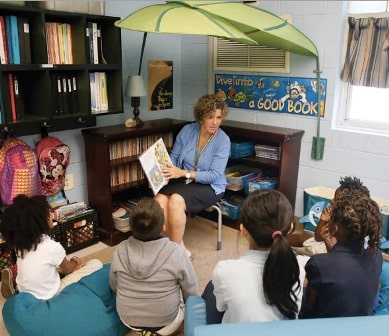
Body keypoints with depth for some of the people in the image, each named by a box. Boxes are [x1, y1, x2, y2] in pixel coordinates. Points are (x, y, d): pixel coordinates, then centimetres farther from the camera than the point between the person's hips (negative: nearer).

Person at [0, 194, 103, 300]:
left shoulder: (20, 243, -7)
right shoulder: (53, 247, -25)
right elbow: (67, 269, -3)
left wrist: (71, 265, 12)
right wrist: (75, 262, 18)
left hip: (24, 293, 6)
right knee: (96, 263, -6)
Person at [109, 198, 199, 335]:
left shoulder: (120, 250, -16)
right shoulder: (177, 252, -24)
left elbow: (114, 286, 0)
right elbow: (192, 294, -12)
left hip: (128, 321, 3)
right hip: (165, 324, -2)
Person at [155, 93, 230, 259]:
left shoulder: (223, 140, -14)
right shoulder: (187, 130, -2)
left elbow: (214, 175, -19)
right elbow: (174, 156, 5)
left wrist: (184, 173, -27)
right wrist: (165, 171, -17)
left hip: (209, 186, -4)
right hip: (183, 180, 4)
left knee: (176, 201, -32)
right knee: (159, 200, -25)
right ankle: (179, 247, -11)